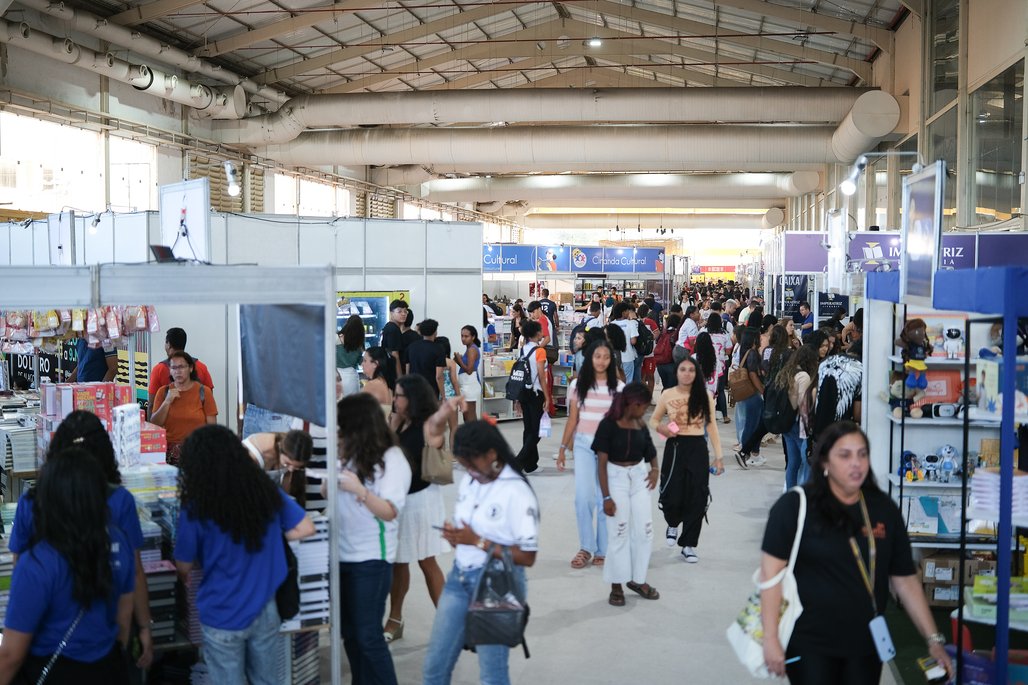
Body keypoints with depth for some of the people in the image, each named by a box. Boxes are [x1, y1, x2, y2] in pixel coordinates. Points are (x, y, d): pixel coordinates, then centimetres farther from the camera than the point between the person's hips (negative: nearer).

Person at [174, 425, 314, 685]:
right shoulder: (267, 491, -5)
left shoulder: (196, 509, -15)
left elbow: (184, 568, -3)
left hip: (223, 617, -3)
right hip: (265, 610, 4)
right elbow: (305, 529, 3)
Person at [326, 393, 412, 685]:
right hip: (344, 555, 7)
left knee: (368, 635, -2)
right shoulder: (353, 455, 7)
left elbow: (389, 512, -17)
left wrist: (360, 491, -31)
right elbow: (330, 494, 10)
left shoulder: (392, 460, -12)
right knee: (349, 631, 14)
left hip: (371, 560, -7)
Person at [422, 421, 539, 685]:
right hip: (459, 577, 7)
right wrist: (454, 535, -6)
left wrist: (478, 542, -21)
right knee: (435, 663, 13)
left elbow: (527, 556, -18)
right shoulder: (468, 481, 4)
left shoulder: (517, 493, -17)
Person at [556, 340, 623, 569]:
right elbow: (572, 420, 8)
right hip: (583, 444, 1)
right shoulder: (578, 385, 4)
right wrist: (563, 448, 8)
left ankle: (602, 550, 13)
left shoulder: (618, 387, 1)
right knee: (583, 497, -7)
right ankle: (586, 548, 5)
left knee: (605, 499, 3)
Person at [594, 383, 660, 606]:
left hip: (639, 478, 5)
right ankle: (616, 585, 12)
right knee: (619, 533, -1)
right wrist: (606, 497, -16)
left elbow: (651, 453, 20)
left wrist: (655, 469, 0)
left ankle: (637, 579, 23)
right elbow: (602, 463, -13)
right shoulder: (608, 425, -13)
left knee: (644, 531, 6)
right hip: (616, 478, -5)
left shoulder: (641, 426, 3)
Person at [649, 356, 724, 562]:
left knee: (696, 498, 1)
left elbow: (711, 426, 6)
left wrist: (718, 456, 3)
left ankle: (689, 544, 16)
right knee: (672, 496, -4)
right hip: (675, 447, 0)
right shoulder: (667, 395, 1)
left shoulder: (705, 396, 2)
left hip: (697, 448, 1)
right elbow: (653, 420, 10)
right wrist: (660, 428, -14)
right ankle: (673, 525, 32)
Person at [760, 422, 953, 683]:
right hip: (809, 645, -4)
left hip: (867, 647, 5)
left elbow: (905, 580, 8)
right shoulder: (795, 505, -10)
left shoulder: (884, 509, 4)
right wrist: (771, 638, -15)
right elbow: (771, 571, -12)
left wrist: (934, 640, 5)